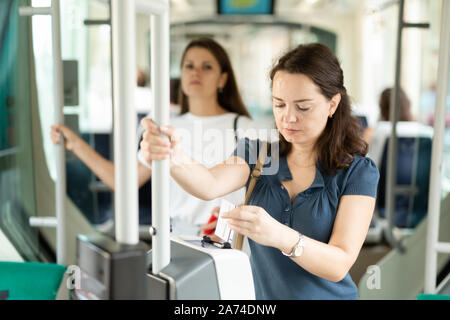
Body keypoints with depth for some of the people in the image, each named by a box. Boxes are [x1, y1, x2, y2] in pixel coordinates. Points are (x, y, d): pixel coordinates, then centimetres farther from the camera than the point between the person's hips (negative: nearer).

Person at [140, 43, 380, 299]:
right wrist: (174, 158, -36)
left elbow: (339, 266, -16)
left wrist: (280, 235, -32)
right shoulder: (256, 153, 2)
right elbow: (210, 185, -17)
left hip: (325, 295, -1)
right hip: (262, 293, 1)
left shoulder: (358, 172, -6)